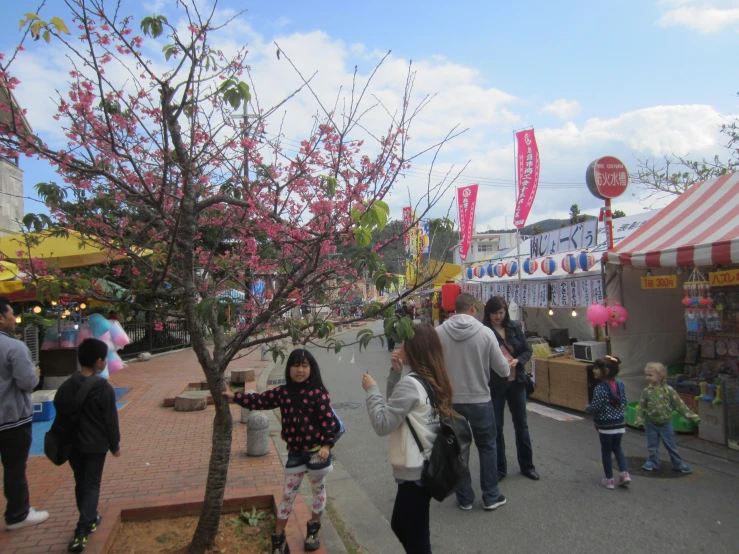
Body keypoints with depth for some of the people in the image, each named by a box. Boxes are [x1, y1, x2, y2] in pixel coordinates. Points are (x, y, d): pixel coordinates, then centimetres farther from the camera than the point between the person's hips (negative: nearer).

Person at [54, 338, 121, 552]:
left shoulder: (66, 386, -2)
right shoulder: (104, 388, -17)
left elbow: (60, 416, 6)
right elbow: (111, 421, -12)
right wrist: (115, 445, 1)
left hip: (73, 444, 5)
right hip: (96, 446, -5)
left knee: (80, 483, 19)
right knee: (92, 485, 3)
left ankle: (90, 519, 33)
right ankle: (81, 533, -4)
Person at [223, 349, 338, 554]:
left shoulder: (319, 392, -15)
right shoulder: (283, 392, -2)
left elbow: (328, 420, -15)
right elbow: (260, 401, 5)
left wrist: (326, 445, -20)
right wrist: (234, 396, 2)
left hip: (316, 451, -3)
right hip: (295, 453, 3)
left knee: (318, 489, 16)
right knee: (288, 494, 13)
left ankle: (314, 529, 39)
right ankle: (278, 537, 26)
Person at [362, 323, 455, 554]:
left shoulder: (410, 383, -23)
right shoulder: (432, 378, 5)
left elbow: (382, 424, -21)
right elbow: (398, 406, 14)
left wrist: (372, 389, -11)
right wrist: (395, 373, 2)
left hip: (414, 473, -9)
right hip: (426, 468, 9)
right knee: (400, 525, 25)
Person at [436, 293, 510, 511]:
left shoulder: (439, 332, -11)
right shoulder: (485, 332, -13)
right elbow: (503, 369, -7)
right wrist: (507, 364, 16)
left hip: (450, 401, 1)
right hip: (480, 399, -1)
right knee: (487, 447, 18)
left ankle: (464, 498, 26)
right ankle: (491, 497, 27)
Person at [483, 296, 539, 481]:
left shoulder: (515, 327, 1)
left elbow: (528, 350, 5)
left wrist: (517, 360, -14)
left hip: (516, 381, 4)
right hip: (495, 384, -4)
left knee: (521, 423, 15)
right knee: (496, 427, 7)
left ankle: (527, 465, 31)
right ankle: (499, 468, 22)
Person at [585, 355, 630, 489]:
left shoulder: (600, 389, -22)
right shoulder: (620, 385, -2)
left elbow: (595, 408, -20)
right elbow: (624, 404, 6)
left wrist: (587, 408, 0)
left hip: (605, 426, -6)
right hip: (620, 424, 6)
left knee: (606, 452, 10)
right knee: (617, 448, 24)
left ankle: (609, 480, 19)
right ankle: (624, 473, 14)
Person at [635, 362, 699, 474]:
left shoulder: (668, 390, -10)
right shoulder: (647, 391, -6)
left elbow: (679, 404, -6)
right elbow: (641, 406, -2)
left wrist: (691, 415, -9)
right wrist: (639, 419, -10)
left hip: (665, 423, -1)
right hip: (651, 423, 1)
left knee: (671, 445, 8)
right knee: (652, 445, 10)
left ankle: (678, 464, 22)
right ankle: (653, 462, 25)